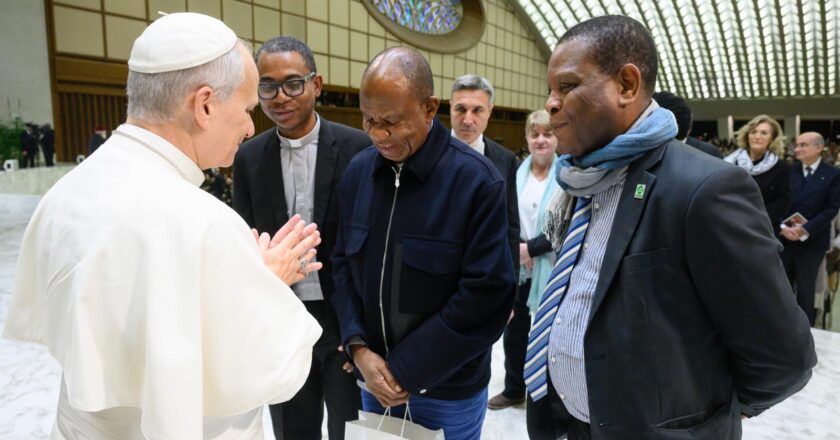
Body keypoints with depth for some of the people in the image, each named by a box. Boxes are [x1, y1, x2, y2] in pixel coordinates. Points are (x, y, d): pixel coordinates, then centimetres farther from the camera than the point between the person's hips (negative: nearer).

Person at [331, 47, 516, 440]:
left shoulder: (478, 180, -17)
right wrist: (357, 347, -8)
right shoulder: (357, 171, -2)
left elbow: (487, 297, -18)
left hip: (450, 389, -4)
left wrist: (406, 370, -14)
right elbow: (343, 264, 5)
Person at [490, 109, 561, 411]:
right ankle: (514, 389, 35)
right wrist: (515, 248, -7)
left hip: (550, 268, -4)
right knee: (513, 332, 15)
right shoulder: (516, 173, 4)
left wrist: (531, 248, -16)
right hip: (516, 267, 4)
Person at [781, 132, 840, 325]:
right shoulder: (789, 171, 4)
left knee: (805, 287, 9)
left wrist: (805, 230, -17)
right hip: (784, 237, 2)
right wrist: (783, 227, -16)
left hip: (812, 241, -2)